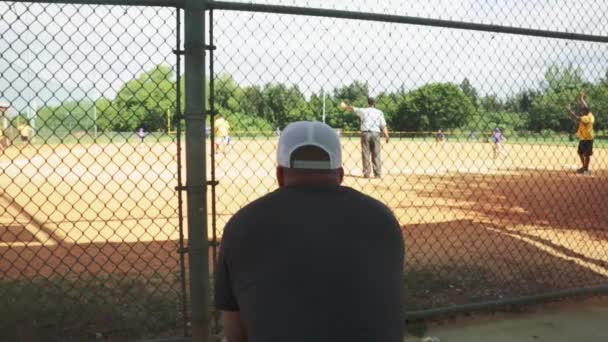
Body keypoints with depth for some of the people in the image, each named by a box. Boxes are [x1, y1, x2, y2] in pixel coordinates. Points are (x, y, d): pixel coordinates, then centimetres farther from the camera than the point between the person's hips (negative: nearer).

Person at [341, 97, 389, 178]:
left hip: (365, 133, 0)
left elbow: (353, 109, 23)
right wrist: (386, 136, -2)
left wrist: (345, 106, 42)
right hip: (375, 134, 0)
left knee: (365, 154, 4)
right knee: (376, 155, 3)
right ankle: (378, 174, 2)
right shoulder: (379, 112, 6)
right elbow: (383, 126, -2)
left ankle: (366, 173, 3)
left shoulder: (363, 111, 7)